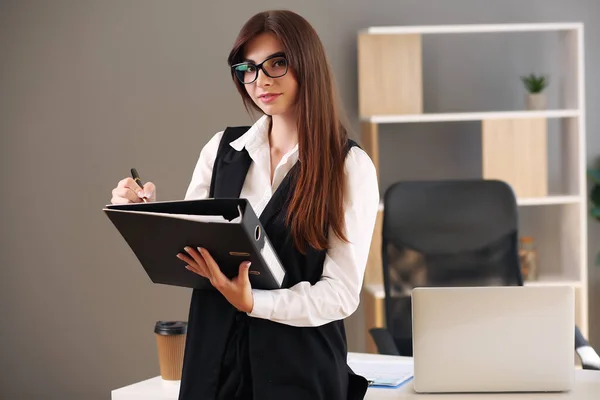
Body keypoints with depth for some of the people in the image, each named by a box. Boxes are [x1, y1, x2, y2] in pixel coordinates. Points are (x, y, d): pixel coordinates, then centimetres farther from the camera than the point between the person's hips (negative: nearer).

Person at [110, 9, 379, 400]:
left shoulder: (350, 166, -8)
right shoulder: (222, 149, 4)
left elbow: (341, 294, -11)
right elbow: (187, 252, 5)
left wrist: (252, 303, -23)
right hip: (214, 359, 3)